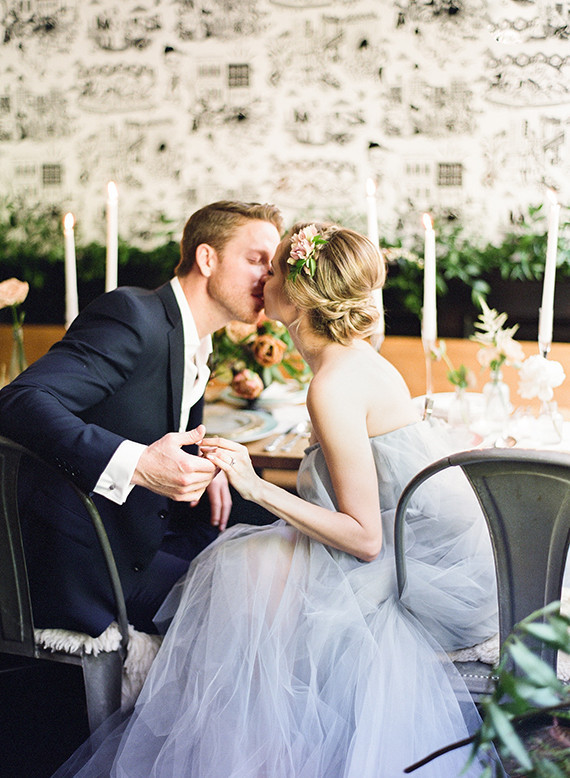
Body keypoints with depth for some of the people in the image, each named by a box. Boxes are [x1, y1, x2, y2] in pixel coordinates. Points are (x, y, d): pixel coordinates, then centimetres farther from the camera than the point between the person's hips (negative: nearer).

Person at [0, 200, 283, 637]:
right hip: (85, 565, -9)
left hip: (141, 531, 10)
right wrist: (136, 465, -41)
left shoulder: (195, 347, 10)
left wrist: (204, 469, 1)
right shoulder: (133, 315, -20)